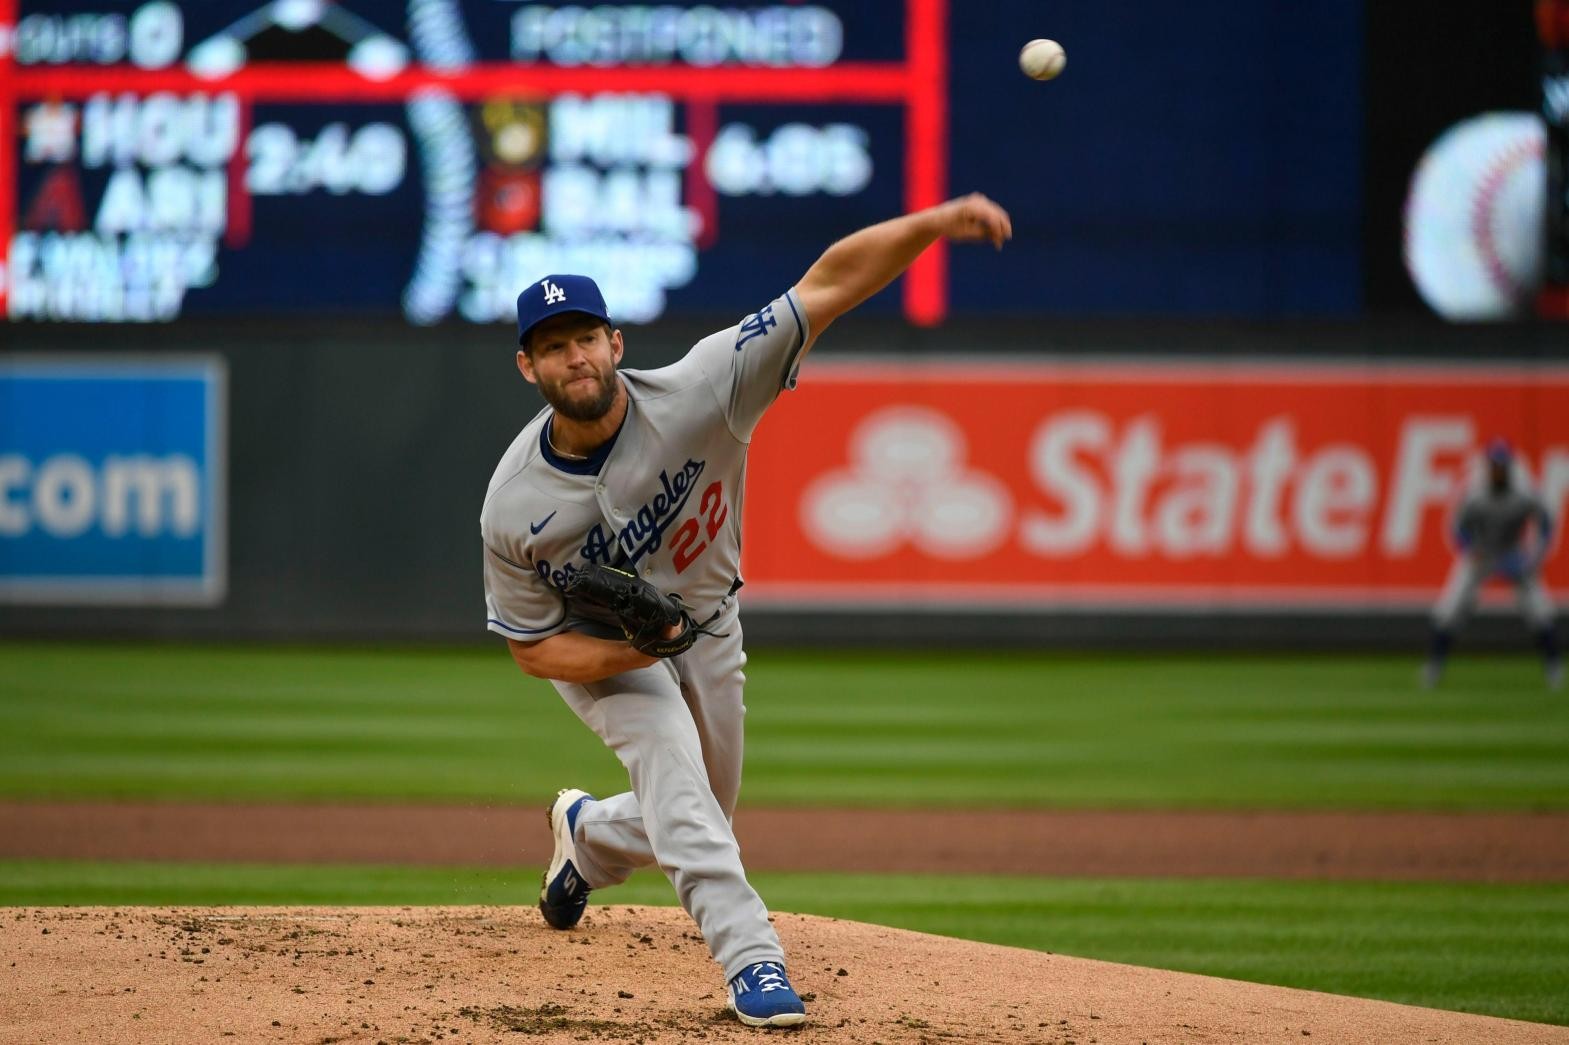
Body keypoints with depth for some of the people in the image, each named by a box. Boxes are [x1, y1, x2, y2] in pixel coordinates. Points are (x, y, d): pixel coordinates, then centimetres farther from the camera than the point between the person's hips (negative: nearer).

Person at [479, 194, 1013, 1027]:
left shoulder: (696, 395, -31)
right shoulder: (512, 507, -27)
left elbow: (828, 285, -37)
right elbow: (533, 647, -15)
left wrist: (934, 223, -50)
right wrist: (629, 651, -35)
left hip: (707, 633, 3)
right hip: (596, 650, -3)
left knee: (691, 819, 15)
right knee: (669, 759, -28)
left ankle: (587, 832, 48)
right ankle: (752, 959, -30)